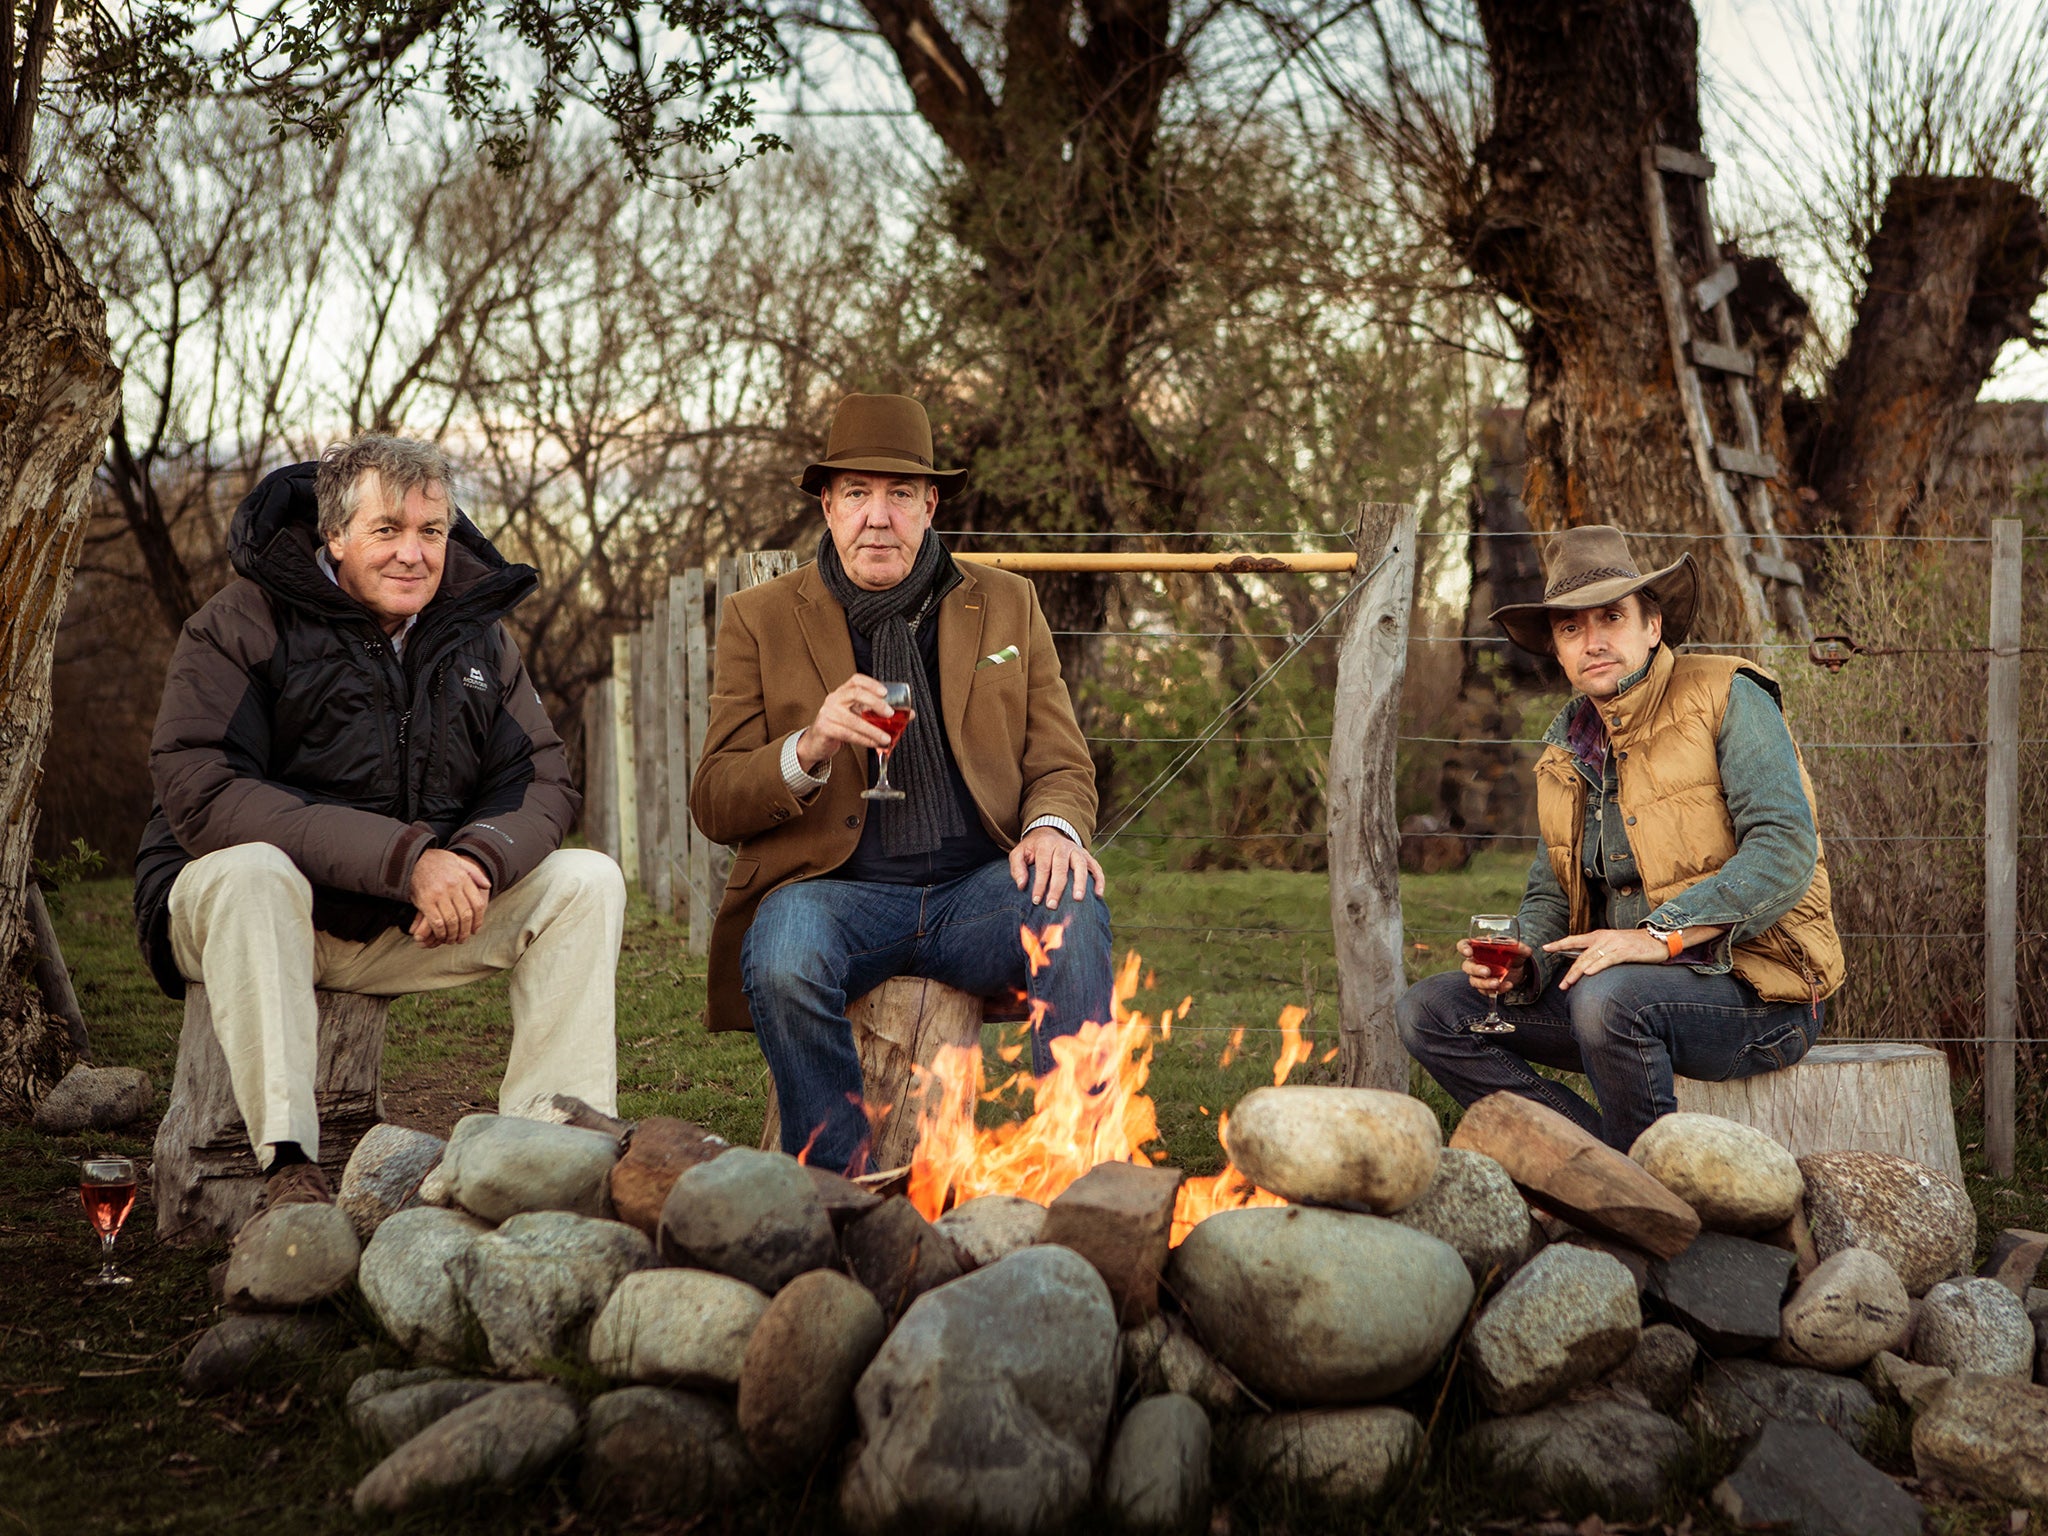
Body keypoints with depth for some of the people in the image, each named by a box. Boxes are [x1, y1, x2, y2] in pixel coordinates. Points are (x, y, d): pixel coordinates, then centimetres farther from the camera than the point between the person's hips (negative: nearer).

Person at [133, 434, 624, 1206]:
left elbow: (541, 780, 0)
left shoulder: (475, 628, 4)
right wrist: (406, 858, -34)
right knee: (251, 870, -39)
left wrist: (477, 860, -26)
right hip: (228, 909, -5)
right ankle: (286, 1165, -38)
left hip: (408, 926, 5)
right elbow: (203, 795, -26)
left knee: (588, 881, -10)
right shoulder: (242, 624, -14)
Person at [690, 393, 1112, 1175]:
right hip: (833, 890, -1)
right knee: (782, 957, -35)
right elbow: (713, 805, 4)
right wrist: (809, 749, -17)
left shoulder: (1006, 604, 15)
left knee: (1071, 907, -32)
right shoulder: (760, 619, 9)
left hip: (977, 887, 1)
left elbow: (1062, 765, 14)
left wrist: (1053, 827, -12)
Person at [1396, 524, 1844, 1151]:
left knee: (1610, 998, -37)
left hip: (1754, 987, -7)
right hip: (1612, 974, 7)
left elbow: (1786, 849, -19)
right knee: (1430, 1011, -3)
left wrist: (1663, 934, -29)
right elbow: (1549, 895, 17)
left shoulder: (1728, 698, -8)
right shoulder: (1566, 743, 13)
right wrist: (1523, 962, -7)